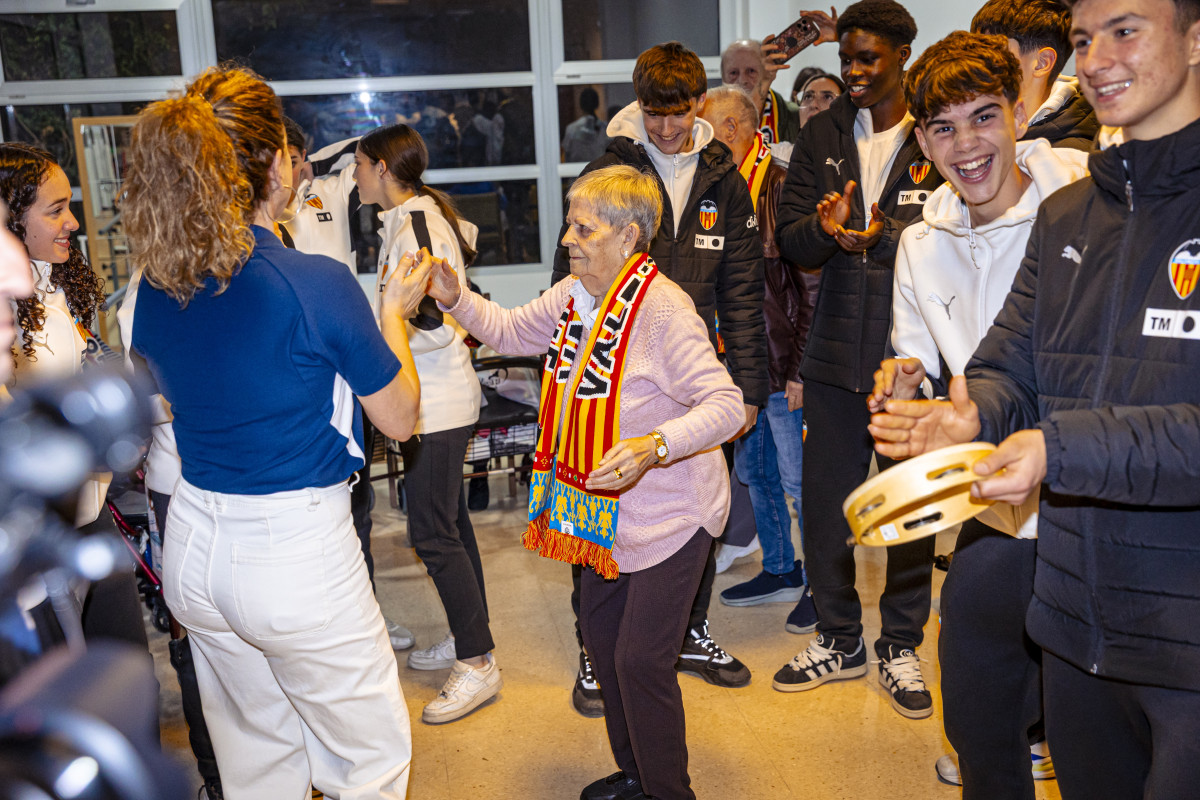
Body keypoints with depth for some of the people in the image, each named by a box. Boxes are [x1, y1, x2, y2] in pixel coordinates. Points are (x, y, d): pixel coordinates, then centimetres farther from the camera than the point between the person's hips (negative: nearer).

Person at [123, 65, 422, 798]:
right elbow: (400, 418, -8)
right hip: (296, 552, -6)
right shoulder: (318, 283, -20)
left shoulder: (158, 287, -2)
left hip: (194, 546, 7)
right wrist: (394, 315, 6)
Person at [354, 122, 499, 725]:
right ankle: (466, 637, 30)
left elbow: (438, 324, -25)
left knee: (433, 533, -5)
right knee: (450, 522, 17)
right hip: (432, 399, 11)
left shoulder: (416, 229, -18)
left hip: (436, 405, -11)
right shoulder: (419, 218, 13)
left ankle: (478, 663, 6)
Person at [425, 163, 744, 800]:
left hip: (670, 513, -9)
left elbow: (725, 404, -30)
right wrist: (454, 298, -1)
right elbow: (511, 331, 15)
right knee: (600, 635, 19)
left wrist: (654, 446, -45)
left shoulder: (661, 307, -25)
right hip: (606, 509, 9)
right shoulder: (574, 295, 0)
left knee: (640, 660, -4)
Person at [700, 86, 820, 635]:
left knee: (797, 477, 1)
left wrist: (801, 367, -14)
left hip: (781, 363, -7)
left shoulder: (783, 188, -11)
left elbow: (813, 285, -11)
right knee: (753, 471, 16)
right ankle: (780, 571, 33)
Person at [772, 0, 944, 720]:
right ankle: (839, 639, 30)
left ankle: (902, 645, 28)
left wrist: (884, 238, -23)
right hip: (836, 355, 4)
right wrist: (827, 229, -18)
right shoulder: (823, 135, 9)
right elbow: (790, 237, 3)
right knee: (824, 502, 10)